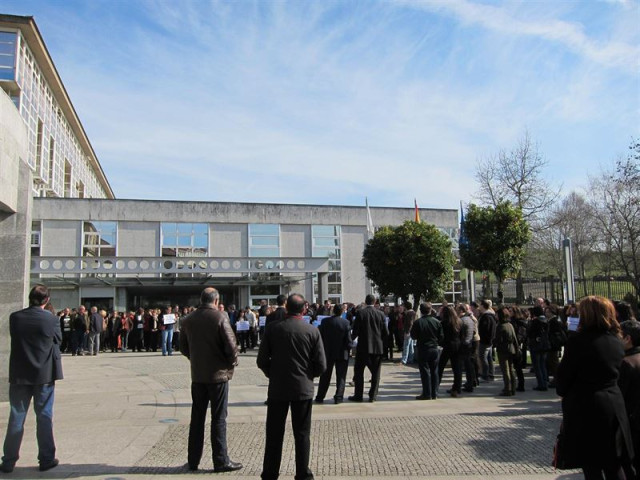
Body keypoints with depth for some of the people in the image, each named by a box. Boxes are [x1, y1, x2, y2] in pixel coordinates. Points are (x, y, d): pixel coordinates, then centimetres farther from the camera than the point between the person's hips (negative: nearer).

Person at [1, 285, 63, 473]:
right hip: (44, 374, -2)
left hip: (19, 374, 2)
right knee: (44, 417, 7)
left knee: (16, 417, 11)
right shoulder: (51, 319, -12)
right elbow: (58, 340, 0)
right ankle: (46, 459, 13)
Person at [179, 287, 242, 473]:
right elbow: (231, 346, -18)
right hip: (218, 374, -5)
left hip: (197, 375, 5)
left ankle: (193, 460, 22)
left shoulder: (188, 320, 3)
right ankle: (221, 461, 9)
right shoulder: (219, 318, -15)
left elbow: (183, 347, 11)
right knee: (219, 419, 3)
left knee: (197, 418, 15)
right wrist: (232, 363, 0)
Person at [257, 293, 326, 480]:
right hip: (303, 389, 0)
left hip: (277, 389, 1)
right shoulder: (312, 331, -8)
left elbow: (261, 361, -4)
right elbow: (321, 366, -7)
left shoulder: (272, 328, -7)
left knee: (274, 434, 12)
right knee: (302, 434, 11)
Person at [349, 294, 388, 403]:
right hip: (378, 347, 2)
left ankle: (358, 395, 9)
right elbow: (386, 333, 1)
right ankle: (372, 396, 8)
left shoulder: (360, 313, -7)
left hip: (363, 347, -2)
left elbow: (355, 331, -8)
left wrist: (352, 337, 11)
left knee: (358, 371, 8)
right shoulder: (380, 314, 0)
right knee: (375, 372, 9)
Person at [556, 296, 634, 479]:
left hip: (585, 408, -6)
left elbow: (563, 375, -9)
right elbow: (616, 372, 13)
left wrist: (562, 392, 8)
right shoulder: (617, 341, 3)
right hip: (614, 405, 6)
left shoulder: (579, 341, -17)